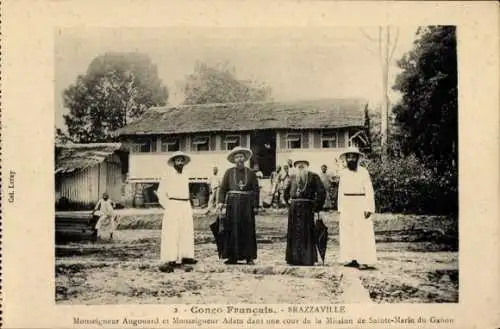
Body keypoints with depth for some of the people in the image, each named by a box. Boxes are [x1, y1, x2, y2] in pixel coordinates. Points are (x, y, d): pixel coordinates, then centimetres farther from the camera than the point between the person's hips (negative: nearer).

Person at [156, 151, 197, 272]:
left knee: (187, 232, 4)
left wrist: (187, 205, 13)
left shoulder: (185, 176, 16)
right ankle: (169, 260, -15)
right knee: (170, 234, -11)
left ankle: (185, 256, 10)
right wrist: (168, 206, -5)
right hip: (173, 205, -6)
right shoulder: (168, 175, 1)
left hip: (186, 206, 6)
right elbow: (161, 193, 0)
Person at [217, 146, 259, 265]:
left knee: (247, 229, 1)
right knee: (232, 230, 1)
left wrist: (254, 204, -4)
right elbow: (222, 188, 3)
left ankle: (249, 256, 7)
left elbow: (255, 189, 6)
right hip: (232, 203, 0)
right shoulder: (229, 172, 7)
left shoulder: (250, 173, 8)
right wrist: (221, 202, -8)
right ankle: (232, 256, 7)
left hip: (246, 203, 0)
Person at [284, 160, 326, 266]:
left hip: (306, 208, -5)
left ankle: (307, 259, 0)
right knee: (293, 233, 6)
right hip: (294, 209, 5)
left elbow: (321, 192, -9)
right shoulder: (294, 178, 14)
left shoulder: (313, 177, -2)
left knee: (306, 233, -5)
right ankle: (294, 258, 14)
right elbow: (287, 192, 31)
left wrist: (316, 206, -9)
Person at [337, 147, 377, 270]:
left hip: (360, 204, -5)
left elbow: (369, 191, -6)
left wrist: (369, 208, -13)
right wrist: (340, 208, 11)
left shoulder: (363, 172, -5)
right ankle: (351, 258, 10)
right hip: (347, 205, 5)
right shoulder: (343, 173, 10)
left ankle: (366, 261, -8)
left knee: (362, 232, -8)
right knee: (347, 232, 4)